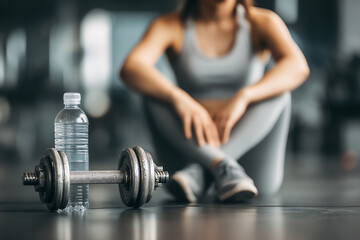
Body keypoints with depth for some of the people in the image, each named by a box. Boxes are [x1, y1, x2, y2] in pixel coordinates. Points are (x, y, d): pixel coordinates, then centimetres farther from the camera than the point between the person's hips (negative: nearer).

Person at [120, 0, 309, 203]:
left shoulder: (262, 22, -3)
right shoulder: (170, 26, -3)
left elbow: (297, 67, -23)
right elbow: (130, 68, -22)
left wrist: (242, 97, -38)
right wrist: (179, 98, -39)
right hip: (193, 144, 0)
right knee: (155, 95, -23)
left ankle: (198, 172, -38)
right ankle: (223, 166, -38)